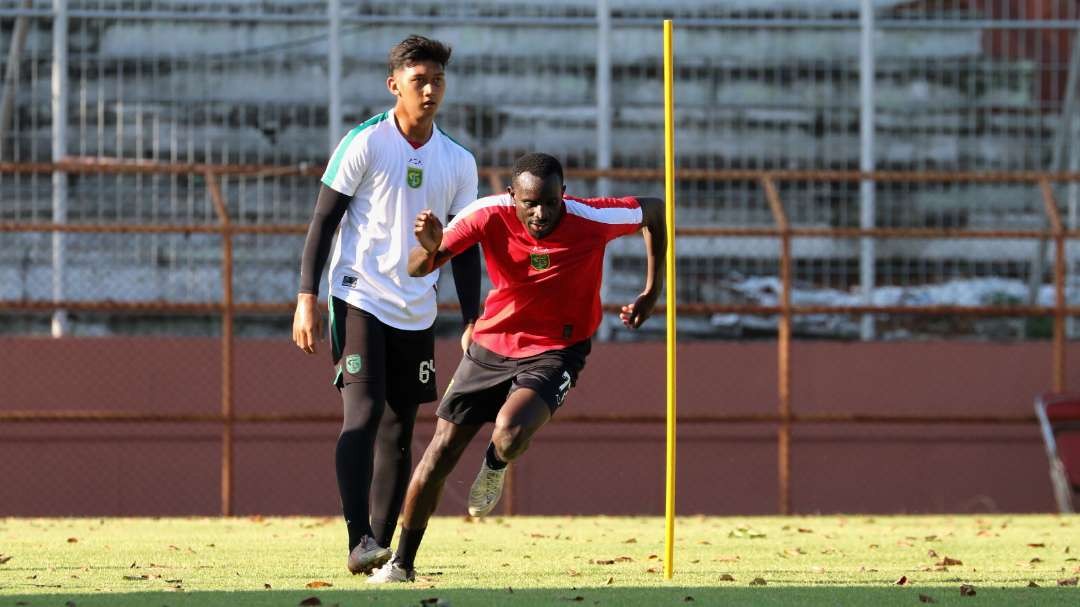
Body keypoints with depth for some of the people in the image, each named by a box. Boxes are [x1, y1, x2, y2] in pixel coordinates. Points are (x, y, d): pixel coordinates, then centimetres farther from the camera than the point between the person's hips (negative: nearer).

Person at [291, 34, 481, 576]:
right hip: (359, 300, -5)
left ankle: (382, 546, 13)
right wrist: (306, 300, -11)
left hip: (417, 316, 5)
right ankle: (359, 541, -24)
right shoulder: (364, 144, -6)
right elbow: (323, 222, -4)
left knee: (399, 431, 7)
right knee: (364, 412, -18)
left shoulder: (459, 163, 8)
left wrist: (471, 322, 7)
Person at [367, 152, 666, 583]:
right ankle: (402, 564, 18)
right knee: (441, 451, 1)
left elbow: (653, 211, -1)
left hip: (553, 353, -2)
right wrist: (429, 248, -45)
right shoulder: (490, 215, -19)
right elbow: (417, 269, -20)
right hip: (491, 347, 3)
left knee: (508, 436, -30)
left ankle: (495, 466, 9)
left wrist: (652, 293, 0)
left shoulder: (591, 220, -22)